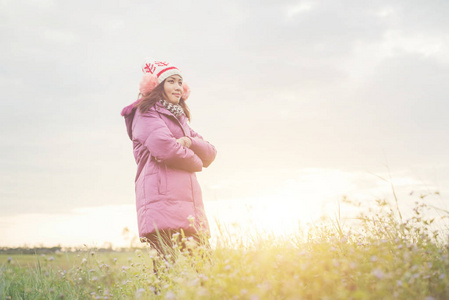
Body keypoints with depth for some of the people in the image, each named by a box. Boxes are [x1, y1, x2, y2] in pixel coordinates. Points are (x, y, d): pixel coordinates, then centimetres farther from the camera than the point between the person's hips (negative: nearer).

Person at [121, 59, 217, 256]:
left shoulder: (180, 118, 30)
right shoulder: (146, 113, 5)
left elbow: (210, 153, 20)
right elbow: (164, 147, -13)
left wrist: (189, 142, -1)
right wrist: (195, 163, 5)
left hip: (188, 199, 8)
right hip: (162, 197, -8)